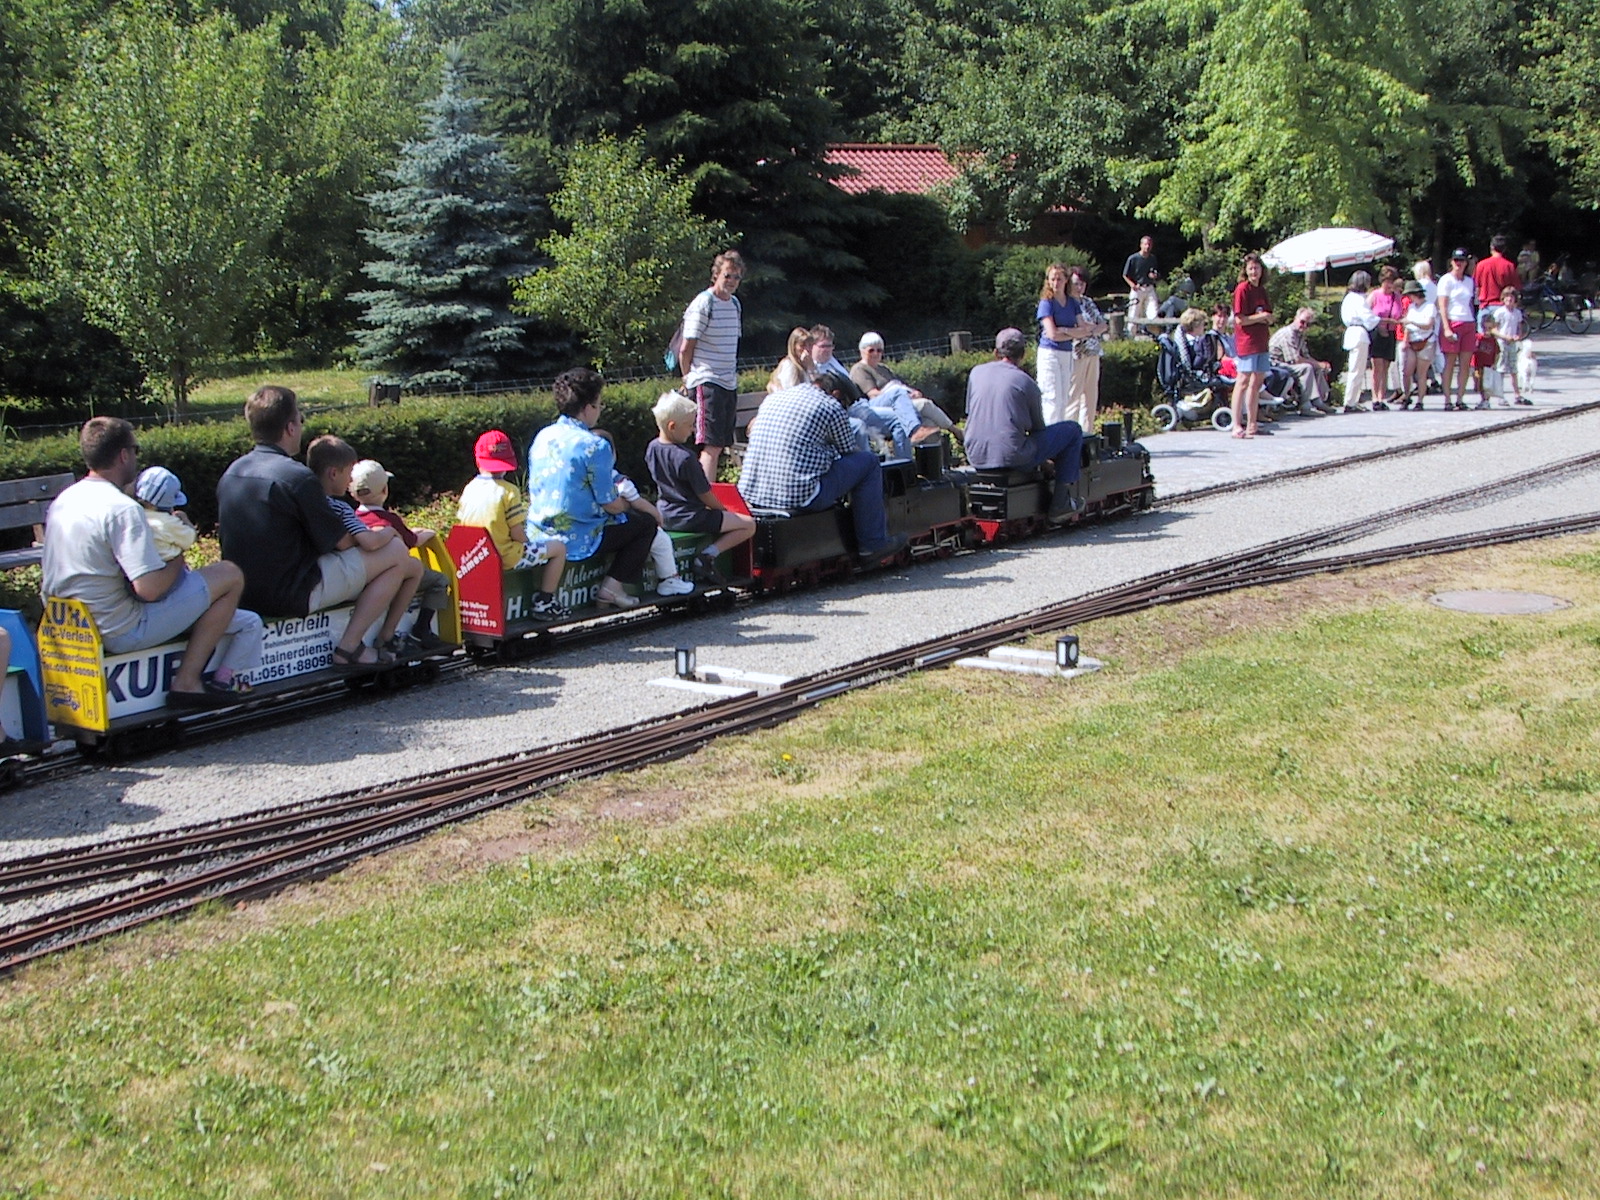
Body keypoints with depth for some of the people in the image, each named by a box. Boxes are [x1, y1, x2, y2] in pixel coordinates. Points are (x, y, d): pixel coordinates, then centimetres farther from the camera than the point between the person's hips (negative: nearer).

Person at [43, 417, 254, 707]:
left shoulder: (63, 500, 7)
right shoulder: (123, 509, -21)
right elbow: (150, 589, -26)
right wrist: (177, 561, -4)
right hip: (120, 634, -9)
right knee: (230, 575, -2)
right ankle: (187, 681, -1)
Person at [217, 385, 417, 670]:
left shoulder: (231, 473, 7)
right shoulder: (298, 477, -18)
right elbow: (341, 542, -11)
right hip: (293, 594, -9)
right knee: (395, 552, -1)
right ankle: (349, 647, -2)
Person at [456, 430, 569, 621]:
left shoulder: (469, 489, 4)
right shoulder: (508, 491, -15)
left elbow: (459, 525, 8)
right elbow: (517, 535, -18)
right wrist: (528, 541, 6)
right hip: (506, 558, -7)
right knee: (559, 548, 8)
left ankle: (541, 602, 31)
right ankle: (543, 603, 9)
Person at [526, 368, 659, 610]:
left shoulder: (543, 437, 5)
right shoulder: (595, 446, -18)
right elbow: (611, 505, -14)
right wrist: (627, 502, 11)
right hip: (577, 542, -8)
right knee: (646, 524, 13)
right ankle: (613, 586, 5)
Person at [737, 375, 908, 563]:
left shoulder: (772, 398, 18)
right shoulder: (831, 407, -2)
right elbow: (848, 450, 8)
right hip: (799, 498, -7)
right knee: (868, 461, 10)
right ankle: (873, 545, 15)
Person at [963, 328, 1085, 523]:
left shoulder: (976, 373, 9)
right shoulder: (1025, 382, -2)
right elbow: (1038, 428, 7)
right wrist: (1043, 458, 27)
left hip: (976, 457, 6)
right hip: (1012, 457, -6)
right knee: (1072, 430, 9)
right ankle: (1061, 503, 10)